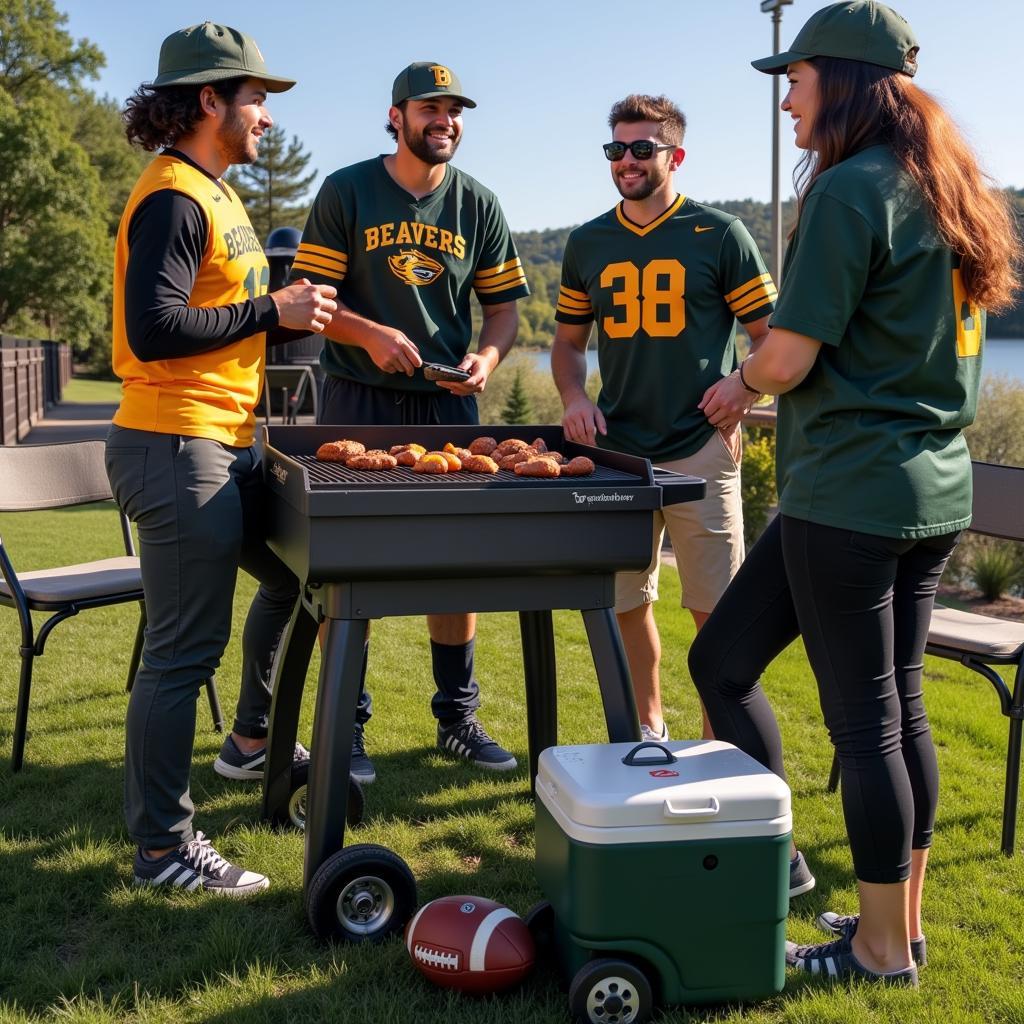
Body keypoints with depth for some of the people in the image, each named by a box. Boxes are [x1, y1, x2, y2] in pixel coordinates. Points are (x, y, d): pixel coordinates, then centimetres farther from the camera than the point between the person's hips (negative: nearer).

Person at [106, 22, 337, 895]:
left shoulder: (211, 193, 17)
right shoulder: (174, 199, -15)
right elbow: (154, 330, -24)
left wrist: (292, 318, 7)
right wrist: (271, 310, -17)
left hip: (224, 445, 11)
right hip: (177, 450, -10)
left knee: (293, 574, 25)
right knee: (184, 651, -4)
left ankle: (256, 735, 41)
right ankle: (163, 847, 7)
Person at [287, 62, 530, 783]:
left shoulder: (477, 204, 9)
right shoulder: (346, 192, 1)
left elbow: (504, 305, 11)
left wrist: (488, 356, -9)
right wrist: (371, 334, -19)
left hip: (447, 401, 3)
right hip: (358, 399, -3)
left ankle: (458, 717, 20)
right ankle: (346, 724, 11)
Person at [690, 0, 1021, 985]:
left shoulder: (849, 190, -14)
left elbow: (789, 356, -17)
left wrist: (739, 380, 5)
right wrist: (759, 386, 20)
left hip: (848, 493, -9)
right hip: (934, 488, 9)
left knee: (862, 720, 1)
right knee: (899, 706, 16)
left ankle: (882, 948, 15)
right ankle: (903, 920, 27)